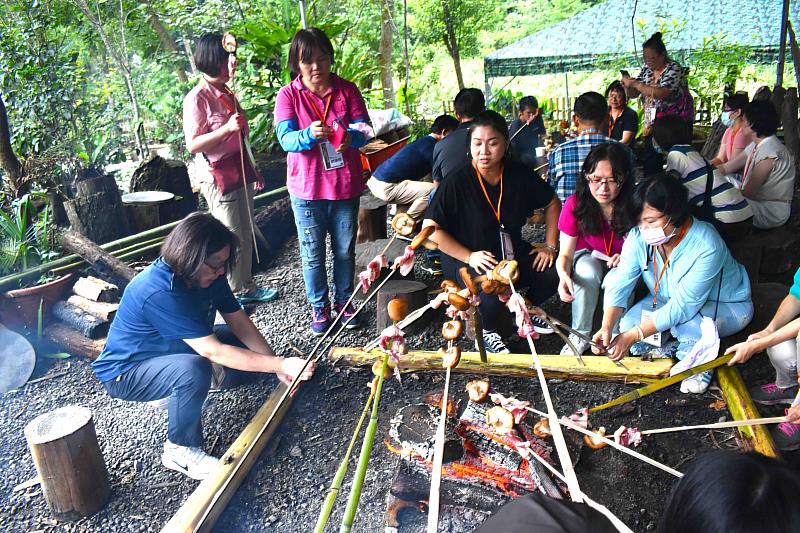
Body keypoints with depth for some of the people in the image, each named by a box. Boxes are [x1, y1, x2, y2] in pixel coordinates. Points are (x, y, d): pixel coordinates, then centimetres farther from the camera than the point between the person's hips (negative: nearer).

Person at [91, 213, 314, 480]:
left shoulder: (207, 275, -12)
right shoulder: (160, 292, -36)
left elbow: (239, 321, -8)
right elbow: (214, 352, -39)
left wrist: (276, 362, -19)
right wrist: (280, 364, -37)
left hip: (174, 349, 8)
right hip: (126, 372, -8)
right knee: (194, 370, -37)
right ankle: (181, 450, -15)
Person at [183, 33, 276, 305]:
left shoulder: (226, 93, 11)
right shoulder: (197, 98, -14)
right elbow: (193, 145, -17)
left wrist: (253, 171, 24)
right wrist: (227, 128, -28)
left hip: (240, 174, 8)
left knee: (246, 235, 15)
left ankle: (245, 288, 28)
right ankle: (227, 295, 12)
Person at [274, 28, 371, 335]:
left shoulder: (347, 90, 0)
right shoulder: (288, 95, -4)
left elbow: (364, 131, -7)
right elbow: (286, 138, -15)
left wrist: (350, 137, -31)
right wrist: (310, 134, -37)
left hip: (345, 186, 2)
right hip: (307, 190, -1)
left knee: (345, 250, 14)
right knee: (312, 254, 9)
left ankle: (343, 301, 33)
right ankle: (319, 307, 27)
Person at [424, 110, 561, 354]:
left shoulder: (519, 175, -5)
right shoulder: (456, 183, -18)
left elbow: (552, 204, 10)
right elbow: (430, 228, -19)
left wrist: (550, 246, 2)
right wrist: (469, 256, -23)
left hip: (513, 253, 5)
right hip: (467, 259, -5)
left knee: (555, 270, -15)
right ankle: (487, 332, -1)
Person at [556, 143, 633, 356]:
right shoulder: (576, 204, -22)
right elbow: (565, 254, -19)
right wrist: (563, 275, -41)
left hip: (622, 262, 0)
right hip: (588, 257, 0)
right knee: (586, 273, -33)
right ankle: (580, 335, -14)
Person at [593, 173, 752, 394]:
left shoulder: (706, 245, -36)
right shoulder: (638, 237, -21)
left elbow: (683, 306, -38)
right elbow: (620, 284, -24)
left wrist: (634, 335, -42)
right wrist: (607, 327, -40)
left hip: (726, 306, -5)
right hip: (668, 300, 5)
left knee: (686, 321, -37)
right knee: (628, 323, -19)